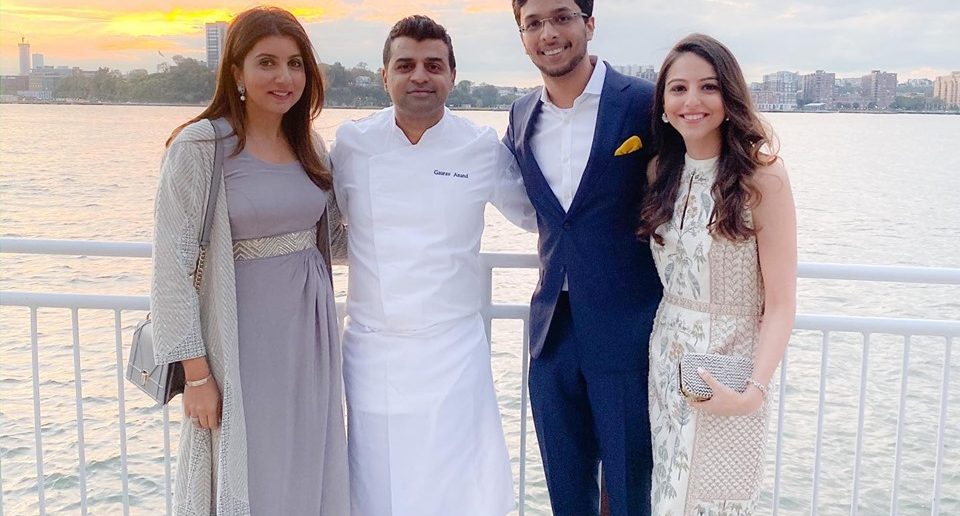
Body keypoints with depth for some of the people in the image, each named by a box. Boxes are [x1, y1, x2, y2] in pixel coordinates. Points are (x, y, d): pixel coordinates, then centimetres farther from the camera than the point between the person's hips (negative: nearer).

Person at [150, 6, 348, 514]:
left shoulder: (309, 146, 7)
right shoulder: (200, 145, -11)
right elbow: (174, 266, -12)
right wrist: (197, 372, -13)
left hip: (310, 334, 5)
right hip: (245, 337, -5)